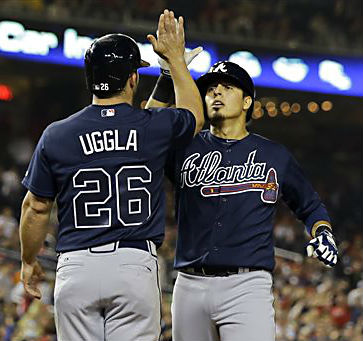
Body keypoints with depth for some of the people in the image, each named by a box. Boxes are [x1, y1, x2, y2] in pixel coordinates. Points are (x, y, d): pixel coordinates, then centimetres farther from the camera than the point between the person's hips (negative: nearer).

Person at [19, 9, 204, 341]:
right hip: (135, 264, -1)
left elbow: (36, 208, 9)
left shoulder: (56, 136, 2)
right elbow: (194, 114, 26)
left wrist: (28, 261, 24)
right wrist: (175, 58, 34)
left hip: (76, 267, 1)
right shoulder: (155, 127, 1)